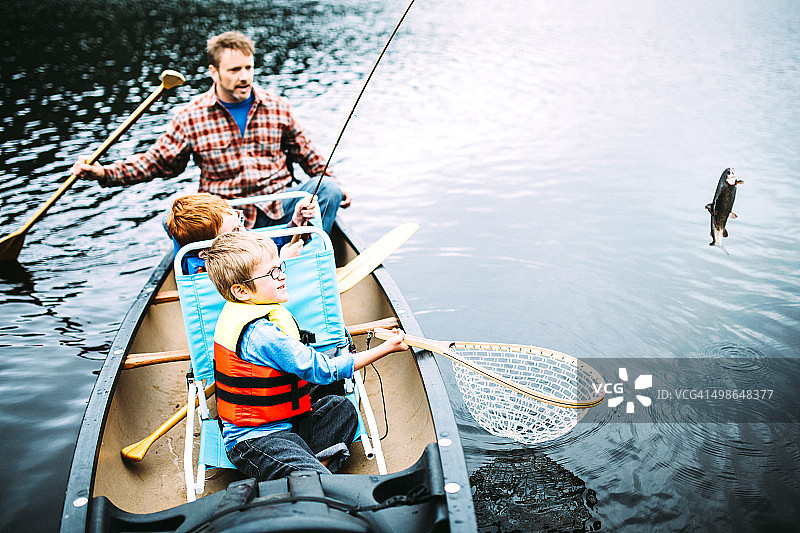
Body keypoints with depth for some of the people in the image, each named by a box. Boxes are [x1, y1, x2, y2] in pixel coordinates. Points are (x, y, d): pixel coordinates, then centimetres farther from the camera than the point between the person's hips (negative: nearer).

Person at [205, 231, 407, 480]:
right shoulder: (261, 334, -26)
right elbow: (323, 370, -21)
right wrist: (386, 348, -14)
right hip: (254, 441, -11)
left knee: (341, 407, 7)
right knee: (315, 482, -32)